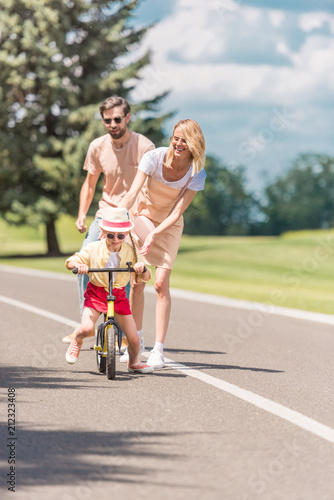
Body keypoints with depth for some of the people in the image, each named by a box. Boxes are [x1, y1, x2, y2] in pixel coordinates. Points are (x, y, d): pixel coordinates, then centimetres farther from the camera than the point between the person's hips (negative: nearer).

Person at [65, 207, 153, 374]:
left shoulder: (130, 251, -3)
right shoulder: (94, 248, -8)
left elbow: (146, 277, -3)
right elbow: (70, 262, -4)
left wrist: (142, 268, -27)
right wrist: (78, 265, -27)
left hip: (119, 296, 2)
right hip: (96, 294, -2)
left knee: (134, 339, -3)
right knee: (86, 328, -26)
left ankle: (133, 363, 30)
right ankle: (77, 342, 12)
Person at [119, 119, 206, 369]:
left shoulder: (197, 174, -18)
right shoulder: (154, 157, -21)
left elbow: (177, 211, -20)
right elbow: (132, 193, -26)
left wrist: (154, 234, -31)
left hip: (169, 226, 0)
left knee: (161, 283, -11)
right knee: (136, 282, 0)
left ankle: (159, 349, -7)